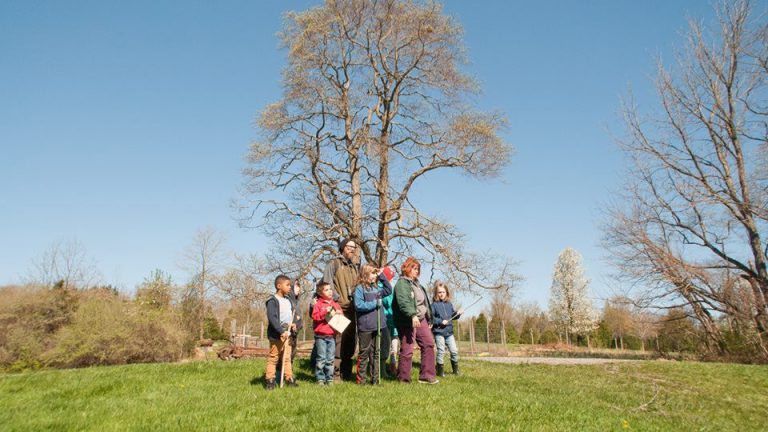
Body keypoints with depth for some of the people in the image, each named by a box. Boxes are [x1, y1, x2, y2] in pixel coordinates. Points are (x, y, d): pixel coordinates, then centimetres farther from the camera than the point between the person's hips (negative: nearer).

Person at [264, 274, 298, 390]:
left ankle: (289, 378, 15)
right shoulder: (272, 301, -12)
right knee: (273, 358, 0)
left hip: (287, 333, 7)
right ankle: (270, 380, 7)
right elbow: (272, 318, -21)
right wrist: (281, 331, -25)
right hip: (276, 334, -7)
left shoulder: (289, 300, 13)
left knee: (287, 357, 10)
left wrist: (293, 324, 3)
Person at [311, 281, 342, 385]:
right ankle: (320, 378, 8)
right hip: (321, 336, -4)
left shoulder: (335, 305, 14)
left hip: (332, 336, 4)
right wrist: (325, 312, -20)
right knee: (321, 359, -2)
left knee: (330, 359, 7)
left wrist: (339, 314, -2)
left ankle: (329, 378, 15)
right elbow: (314, 316, -14)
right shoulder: (318, 304, -1)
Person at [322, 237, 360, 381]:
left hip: (351, 309, 6)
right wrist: (337, 299, -13)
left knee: (350, 340, 8)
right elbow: (327, 283, -8)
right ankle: (334, 371, -8)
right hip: (338, 308, -6)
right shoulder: (334, 264, 3)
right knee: (337, 339, -13)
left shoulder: (356, 267, 23)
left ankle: (346, 373, 17)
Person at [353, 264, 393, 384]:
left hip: (377, 326, 6)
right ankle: (361, 379, 12)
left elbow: (389, 290, 19)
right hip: (365, 326, -6)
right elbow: (358, 305, -17)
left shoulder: (377, 288, 11)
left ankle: (375, 378, 19)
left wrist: (382, 276, 11)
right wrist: (374, 304, -15)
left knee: (376, 352, 11)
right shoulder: (359, 289, -8)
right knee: (364, 352, 3)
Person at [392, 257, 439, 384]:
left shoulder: (416, 283, 21)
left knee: (429, 344, 5)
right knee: (407, 350, -6)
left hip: (421, 319, 9)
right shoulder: (401, 283, -9)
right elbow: (403, 302, -24)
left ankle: (426, 376, 10)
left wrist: (428, 318, 25)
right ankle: (403, 379, 7)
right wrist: (412, 315, -36)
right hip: (408, 322, -9)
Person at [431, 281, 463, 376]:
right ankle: (440, 371, 10)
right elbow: (431, 317, -13)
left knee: (454, 351, 5)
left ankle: (456, 370, 22)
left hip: (449, 332, 5)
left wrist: (458, 313, -2)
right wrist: (440, 322, -19)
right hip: (438, 332, -5)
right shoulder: (434, 304, -7)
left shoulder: (449, 304, 11)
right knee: (441, 352, -3)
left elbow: (452, 316, 17)